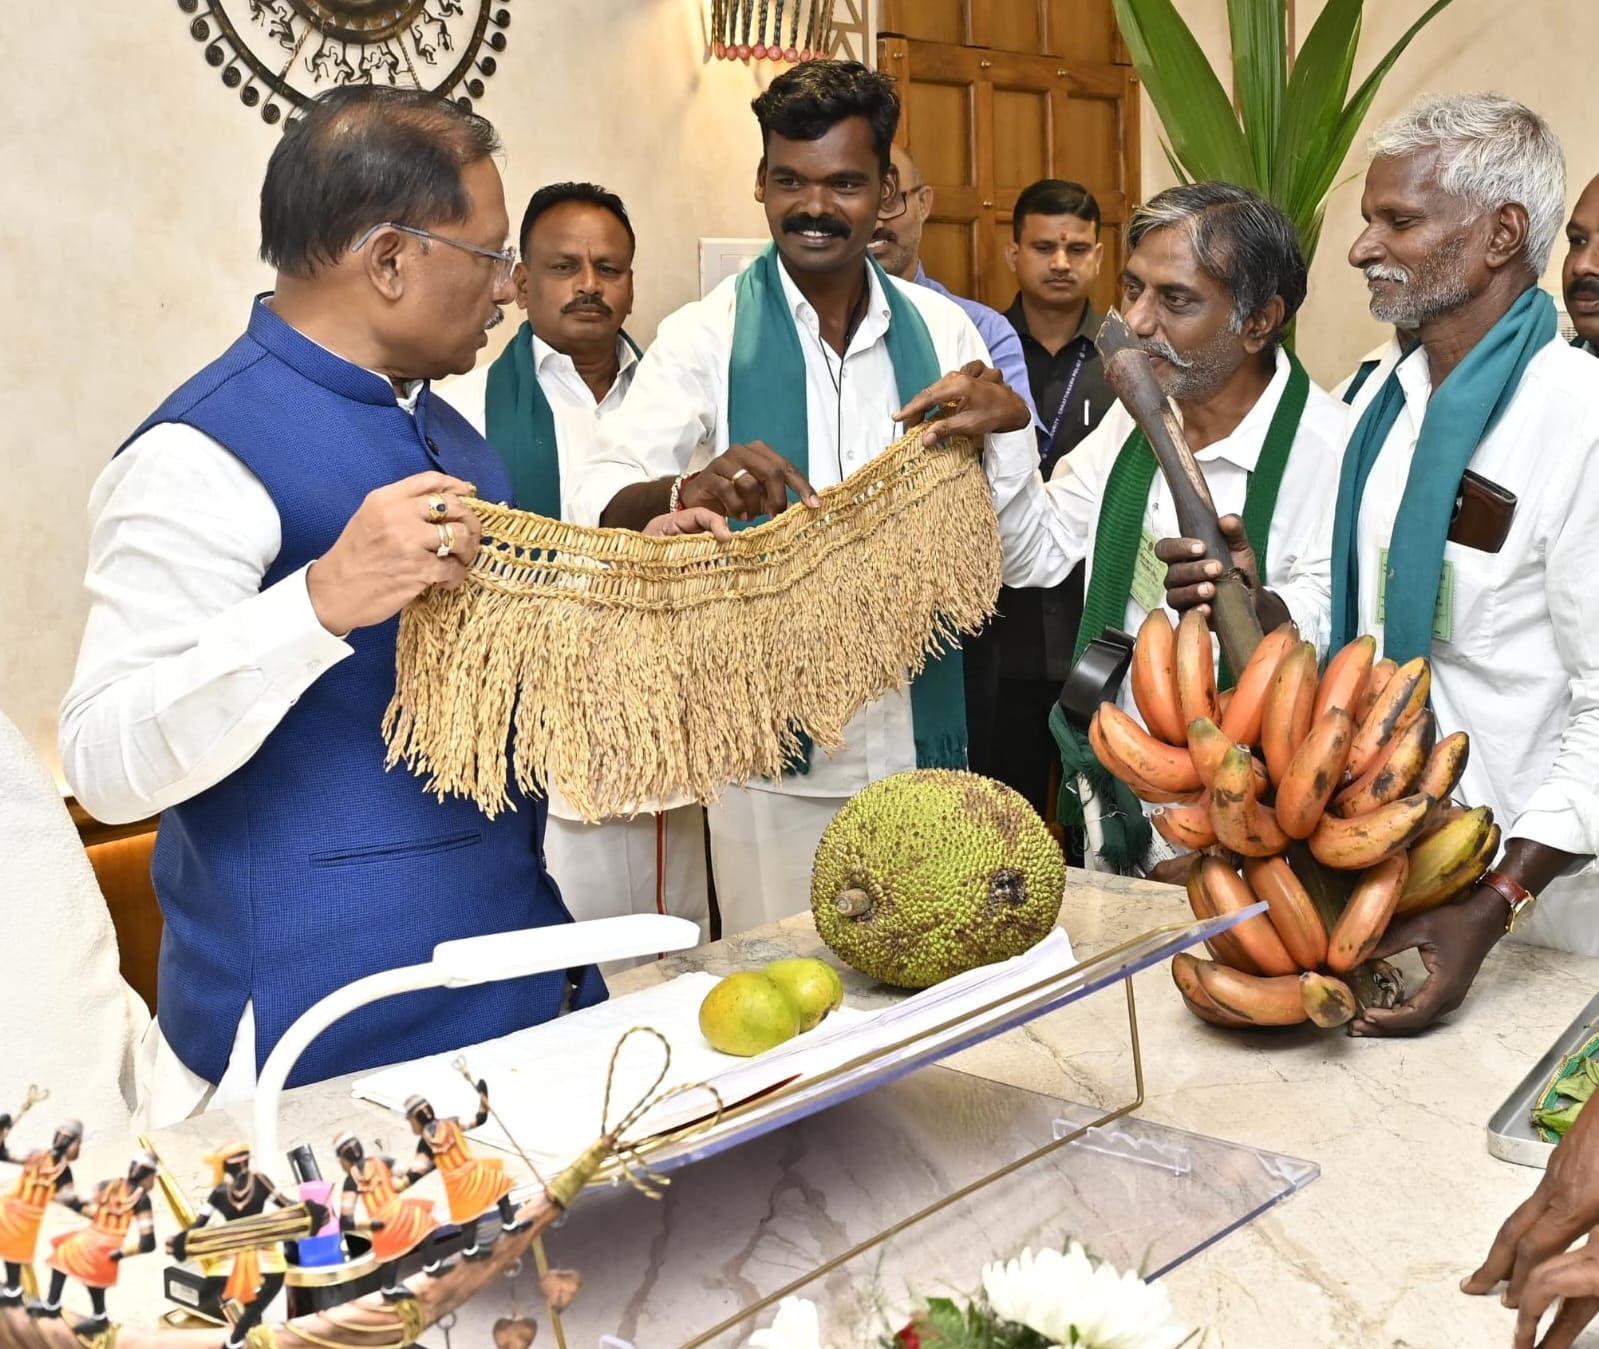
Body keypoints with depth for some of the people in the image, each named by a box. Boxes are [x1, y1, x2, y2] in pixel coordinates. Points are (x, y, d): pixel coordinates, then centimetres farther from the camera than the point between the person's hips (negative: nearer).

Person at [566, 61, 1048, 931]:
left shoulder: (940, 330, 3)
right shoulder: (707, 336, -5)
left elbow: (1013, 555, 4)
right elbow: (596, 515, -17)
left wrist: (1007, 426, -14)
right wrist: (686, 492, -38)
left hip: (918, 733, 3)